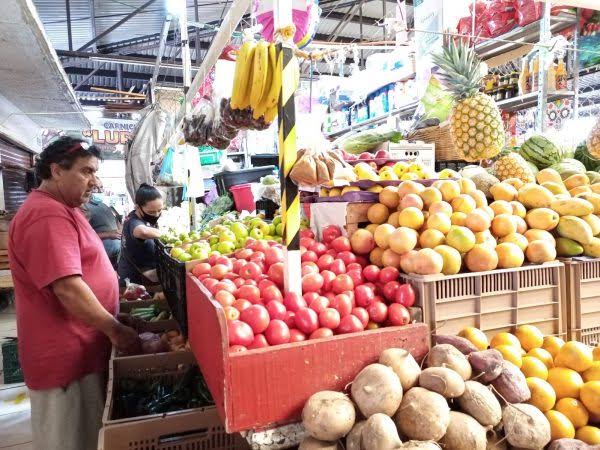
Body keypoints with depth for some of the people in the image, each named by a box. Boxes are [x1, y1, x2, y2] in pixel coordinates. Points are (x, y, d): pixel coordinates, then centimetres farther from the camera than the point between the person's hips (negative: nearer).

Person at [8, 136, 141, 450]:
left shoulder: (62, 209, 14)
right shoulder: (47, 215, -21)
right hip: (66, 355, -10)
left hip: (79, 349, 10)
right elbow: (67, 287, -27)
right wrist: (115, 329, -20)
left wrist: (118, 292, 17)